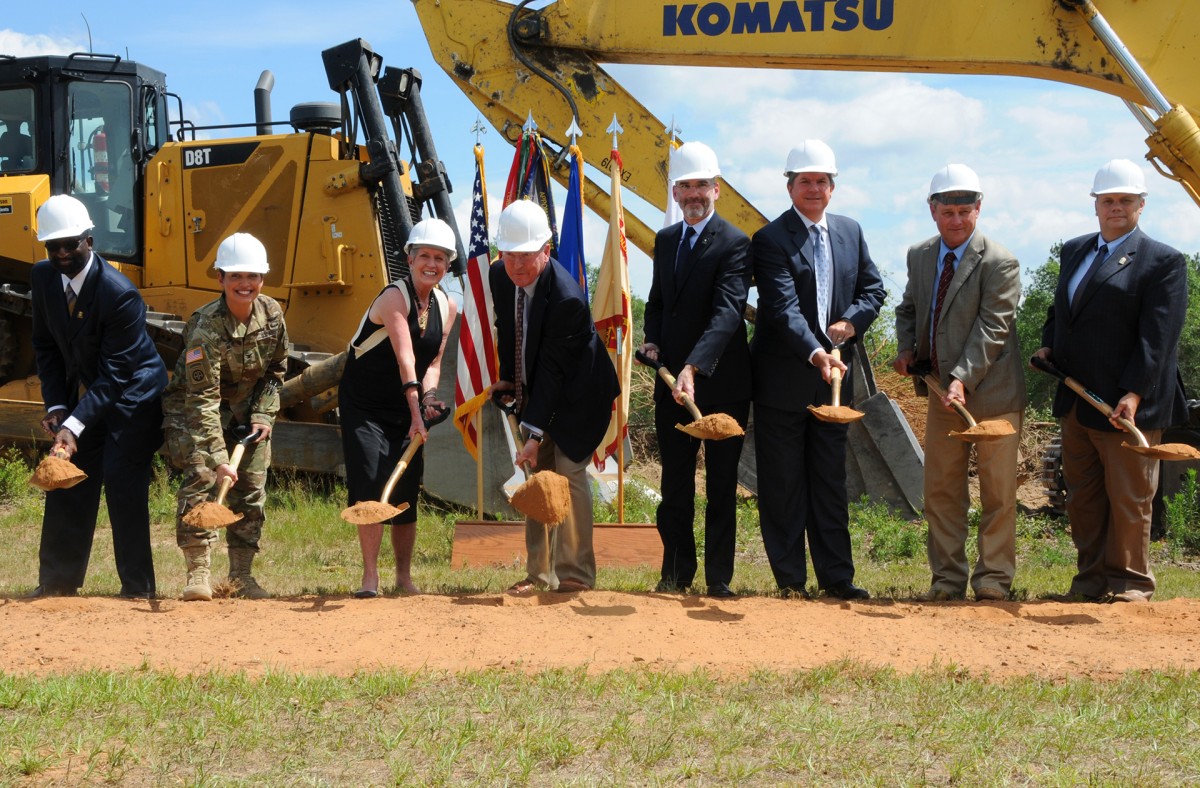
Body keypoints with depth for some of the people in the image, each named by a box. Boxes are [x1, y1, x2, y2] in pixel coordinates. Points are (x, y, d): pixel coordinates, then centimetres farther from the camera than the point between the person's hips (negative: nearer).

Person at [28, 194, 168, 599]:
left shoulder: (119, 293, -27)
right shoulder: (43, 277, -7)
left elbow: (114, 374, -26)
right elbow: (45, 345, 4)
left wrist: (76, 426, -31)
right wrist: (56, 406, -6)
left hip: (131, 395, -7)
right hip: (81, 394, 7)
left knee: (123, 487, -12)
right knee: (67, 484, 8)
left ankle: (137, 588, -2)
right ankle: (58, 582, 17)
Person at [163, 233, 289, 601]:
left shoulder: (272, 313, -11)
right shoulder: (206, 328, -29)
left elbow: (276, 368, 6)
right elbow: (203, 400, -33)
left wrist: (264, 415, -5)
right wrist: (219, 458, -40)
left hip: (248, 407, 5)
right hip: (194, 407, -5)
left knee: (251, 488, 2)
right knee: (201, 475, -21)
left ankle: (241, 574, 12)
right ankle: (198, 573, -15)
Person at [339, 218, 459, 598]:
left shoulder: (447, 307, 2)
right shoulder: (395, 297, -19)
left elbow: (433, 361, 7)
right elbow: (405, 358, -30)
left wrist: (429, 395, -13)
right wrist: (415, 411, -38)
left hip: (407, 406, 5)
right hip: (364, 405, -5)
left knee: (406, 490, 4)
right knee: (370, 483, -14)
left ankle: (404, 577, 15)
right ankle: (370, 577, -9)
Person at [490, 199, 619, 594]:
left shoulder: (567, 298, -31)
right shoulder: (499, 276, -9)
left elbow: (552, 369, -30)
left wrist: (534, 432, -30)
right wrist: (508, 379, 8)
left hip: (577, 393, -7)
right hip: (535, 391, 7)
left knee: (569, 472, -13)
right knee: (537, 476, 8)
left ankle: (574, 572, -3)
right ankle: (539, 573, 14)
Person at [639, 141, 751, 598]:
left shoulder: (734, 243, -12)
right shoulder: (665, 240, 11)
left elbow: (727, 311, -24)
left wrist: (693, 367, -36)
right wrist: (652, 339, 1)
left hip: (721, 382, -6)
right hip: (672, 380, 6)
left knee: (721, 486, 4)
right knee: (675, 484, 11)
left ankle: (718, 577, 11)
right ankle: (676, 572, 21)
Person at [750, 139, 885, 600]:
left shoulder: (850, 232, 10)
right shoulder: (770, 240, -10)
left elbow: (873, 288, 14)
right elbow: (784, 308, -21)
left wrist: (851, 322, -7)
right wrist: (815, 353, -35)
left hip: (832, 377, 5)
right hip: (783, 380, -5)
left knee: (830, 483, 10)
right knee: (782, 485, 2)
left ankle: (836, 576, 16)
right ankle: (790, 580, 10)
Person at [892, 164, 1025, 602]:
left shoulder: (998, 263, -13)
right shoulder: (919, 256, 8)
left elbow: (992, 329, -19)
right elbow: (908, 309, 21)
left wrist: (962, 379, -28)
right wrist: (906, 348, 2)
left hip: (991, 392, -6)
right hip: (941, 392, 6)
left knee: (998, 492, 2)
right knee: (940, 489, 10)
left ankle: (993, 580, 13)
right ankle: (947, 578, 20)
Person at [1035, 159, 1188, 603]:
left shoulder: (1163, 262, -7)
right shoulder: (1074, 251, 15)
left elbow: (1158, 337, -15)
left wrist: (1134, 394, -24)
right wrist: (1049, 346, 8)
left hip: (1125, 405, -7)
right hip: (1075, 400, 7)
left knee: (1129, 498, 3)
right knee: (1082, 496, 12)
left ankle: (1130, 584, 15)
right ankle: (1091, 579, 22)